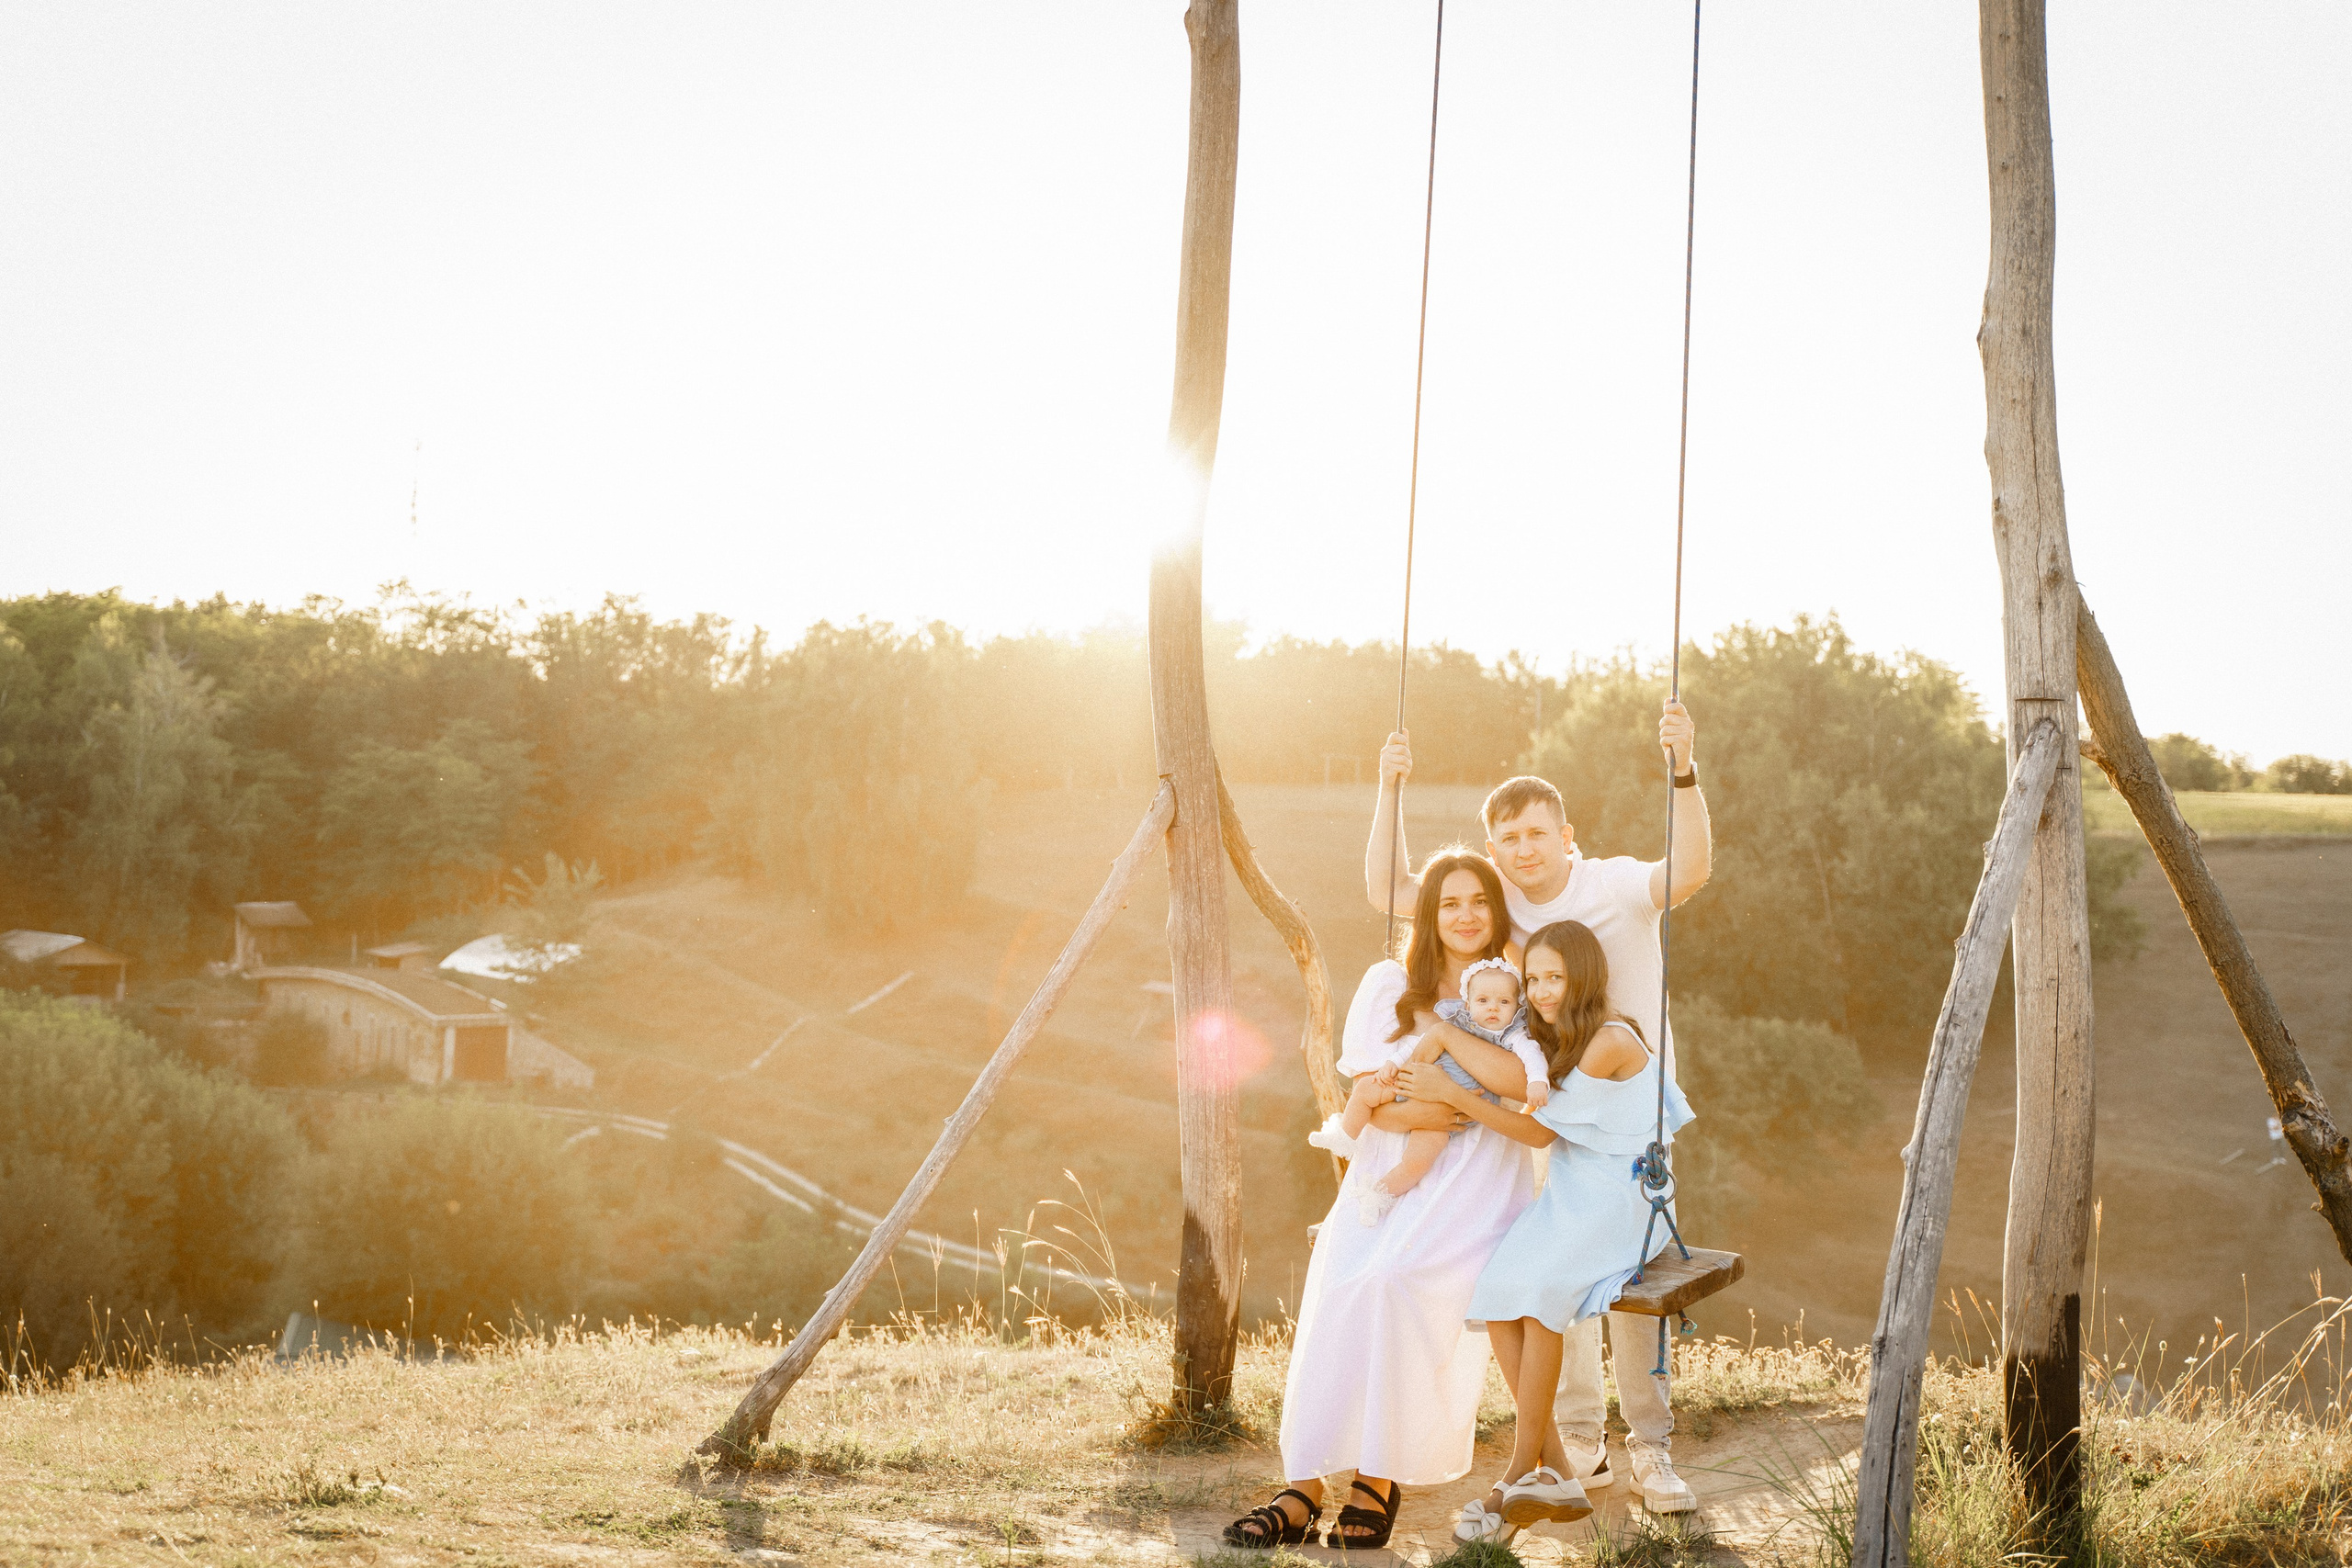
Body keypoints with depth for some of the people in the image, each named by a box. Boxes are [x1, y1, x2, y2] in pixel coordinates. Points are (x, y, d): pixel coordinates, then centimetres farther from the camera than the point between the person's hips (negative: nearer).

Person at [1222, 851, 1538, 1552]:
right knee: (1337, 1285, -26)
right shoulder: (1388, 986, 12)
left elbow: (1521, 1081, -12)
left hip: (1477, 1185, -2)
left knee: (1393, 1281, -30)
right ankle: (1304, 1488, -23)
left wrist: (1438, 1026, -9)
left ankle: (1381, 1479, -19)